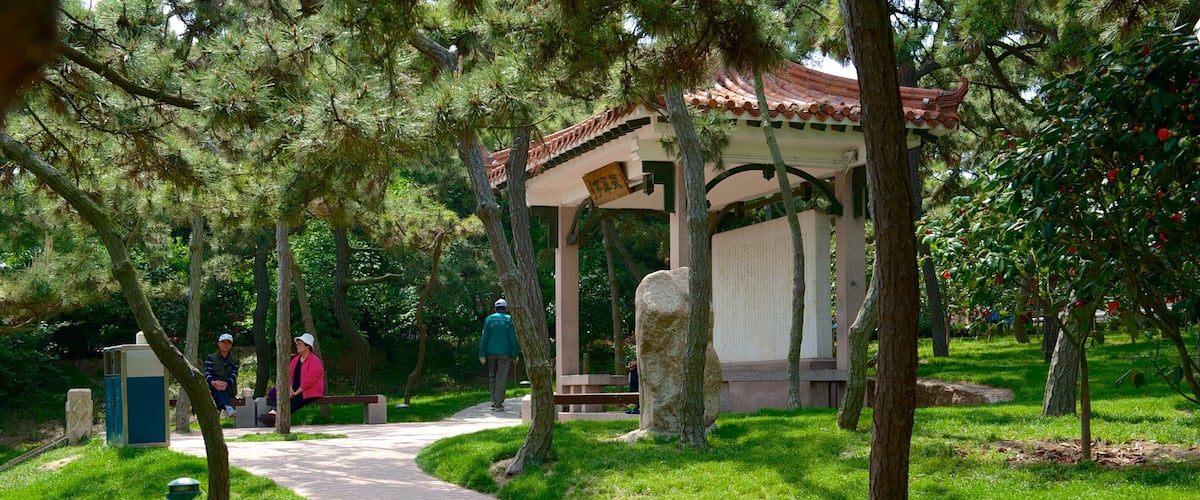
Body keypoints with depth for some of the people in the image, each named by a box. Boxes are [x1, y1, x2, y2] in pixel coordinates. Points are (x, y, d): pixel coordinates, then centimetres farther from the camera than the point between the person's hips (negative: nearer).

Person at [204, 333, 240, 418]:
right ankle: (228, 408, -66)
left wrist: (226, 383, -31)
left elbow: (233, 376, -5)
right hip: (212, 389, -2)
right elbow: (207, 374, -7)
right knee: (219, 389, -37)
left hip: (229, 390, 2)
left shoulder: (235, 360, 14)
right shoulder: (210, 358, 11)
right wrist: (213, 383, -33)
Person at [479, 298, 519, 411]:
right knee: (501, 378, 0)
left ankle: (494, 401, 12)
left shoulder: (489, 319, 4)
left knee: (492, 376, 17)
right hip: (504, 353, -2)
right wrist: (514, 355, 2)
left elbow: (484, 337, -1)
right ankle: (498, 405, -3)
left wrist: (482, 354, 0)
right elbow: (513, 339, -2)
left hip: (491, 352, 2)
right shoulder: (509, 320, 1)